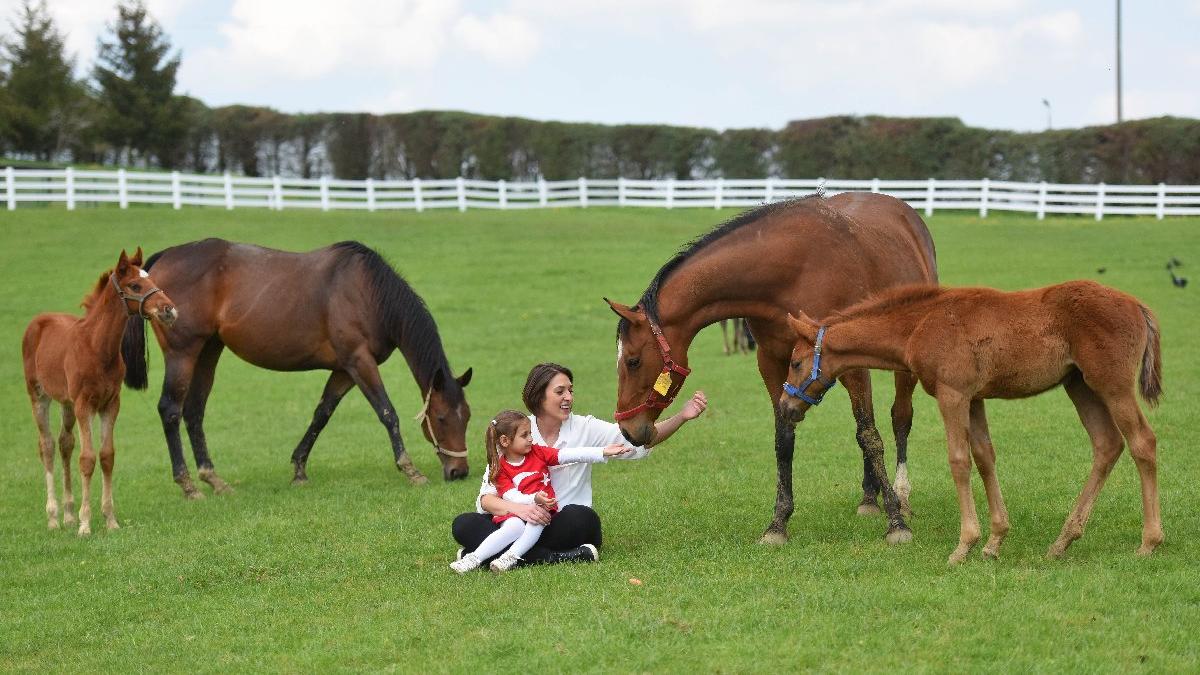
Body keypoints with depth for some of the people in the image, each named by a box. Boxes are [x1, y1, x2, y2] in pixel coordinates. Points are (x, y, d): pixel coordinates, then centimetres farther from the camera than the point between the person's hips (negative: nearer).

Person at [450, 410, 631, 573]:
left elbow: (570, 455, 0)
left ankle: (510, 557, -42)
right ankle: (474, 559, -43)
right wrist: (534, 499, -31)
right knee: (514, 526, -35)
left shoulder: (538, 453, 9)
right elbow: (511, 497, -12)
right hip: (515, 513, -3)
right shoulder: (500, 469, 1)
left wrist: (603, 452, -10)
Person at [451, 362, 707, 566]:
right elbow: (487, 498, -5)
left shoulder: (585, 429, 3)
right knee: (464, 525, -26)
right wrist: (516, 508, -27)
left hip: (564, 528, -1)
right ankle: (563, 558, -32)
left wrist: (682, 416, -23)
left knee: (580, 516, -34)